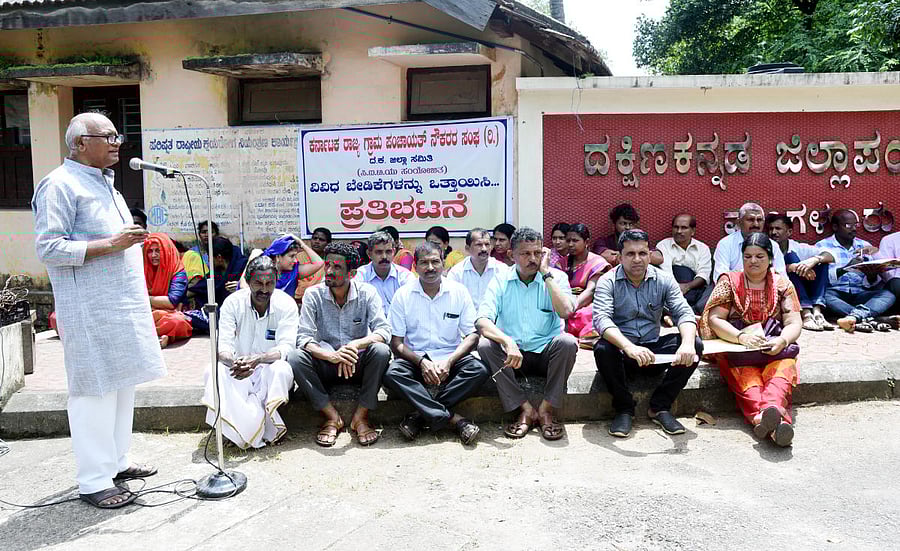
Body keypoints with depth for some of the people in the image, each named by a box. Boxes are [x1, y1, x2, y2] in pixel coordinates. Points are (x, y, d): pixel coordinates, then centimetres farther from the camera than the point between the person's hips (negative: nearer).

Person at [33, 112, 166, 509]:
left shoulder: (105, 183, 19)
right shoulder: (60, 185, -10)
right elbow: (48, 249, -18)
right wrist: (112, 244, -21)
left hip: (124, 306, 9)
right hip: (90, 310, -9)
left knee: (123, 384, 13)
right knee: (95, 390, -4)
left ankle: (116, 461, 26)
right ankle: (94, 481, 5)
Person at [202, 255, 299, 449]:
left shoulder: (286, 304, -11)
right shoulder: (233, 302, -7)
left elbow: (286, 347, -20)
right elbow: (222, 344, -15)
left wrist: (257, 359, -40)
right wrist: (233, 362, -40)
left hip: (269, 369, -2)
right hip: (239, 368, 2)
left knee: (282, 369, -35)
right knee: (213, 371, -27)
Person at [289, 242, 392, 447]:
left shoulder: (367, 292, -7)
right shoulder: (313, 294, -6)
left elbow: (384, 330, -17)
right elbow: (304, 338, -14)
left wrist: (355, 345, -37)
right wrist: (333, 356, -34)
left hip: (359, 364, 0)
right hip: (326, 365, 1)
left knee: (380, 351, -31)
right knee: (295, 357, -27)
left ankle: (361, 416, -16)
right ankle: (332, 417, -15)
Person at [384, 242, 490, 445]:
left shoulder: (459, 292, 2)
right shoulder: (403, 295, 0)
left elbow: (472, 335, 0)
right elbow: (397, 343, -2)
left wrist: (449, 361, -16)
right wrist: (422, 362, -19)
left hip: (451, 358, 1)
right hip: (416, 359, 0)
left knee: (480, 370, -28)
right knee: (392, 374, -31)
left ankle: (422, 416, -23)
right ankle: (453, 419, -29)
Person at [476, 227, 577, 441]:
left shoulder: (556, 277, -1)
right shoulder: (501, 281, -1)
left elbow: (565, 311, -20)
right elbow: (482, 321, -15)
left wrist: (546, 273, -16)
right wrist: (508, 342, -34)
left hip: (546, 354, -1)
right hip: (512, 354, 1)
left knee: (567, 342, -31)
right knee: (485, 345, -27)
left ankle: (546, 410, -17)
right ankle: (526, 410, -18)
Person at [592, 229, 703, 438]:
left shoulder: (664, 280, 2)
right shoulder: (608, 282, -8)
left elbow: (684, 313, -10)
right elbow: (601, 319, -25)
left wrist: (687, 343, -33)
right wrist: (629, 347, -44)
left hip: (653, 350, 3)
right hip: (621, 350, -3)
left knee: (695, 345, -19)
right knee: (602, 349, -35)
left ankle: (660, 407, -7)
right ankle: (624, 408, -11)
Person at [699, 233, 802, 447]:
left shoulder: (783, 284, 13)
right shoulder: (729, 282, 9)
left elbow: (794, 323, 5)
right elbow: (714, 319, -2)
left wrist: (782, 341, -19)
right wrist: (742, 337, -20)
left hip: (773, 348, 2)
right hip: (734, 347, -1)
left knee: (783, 366, -34)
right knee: (745, 374, -35)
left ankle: (772, 408, -62)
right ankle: (778, 419, -60)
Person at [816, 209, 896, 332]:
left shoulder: (864, 246, 18)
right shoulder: (822, 246, 5)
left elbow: (870, 284, 15)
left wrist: (872, 277, -8)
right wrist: (845, 268, -22)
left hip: (859, 294, 4)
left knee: (889, 295, -23)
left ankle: (855, 316, -49)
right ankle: (868, 318, -43)